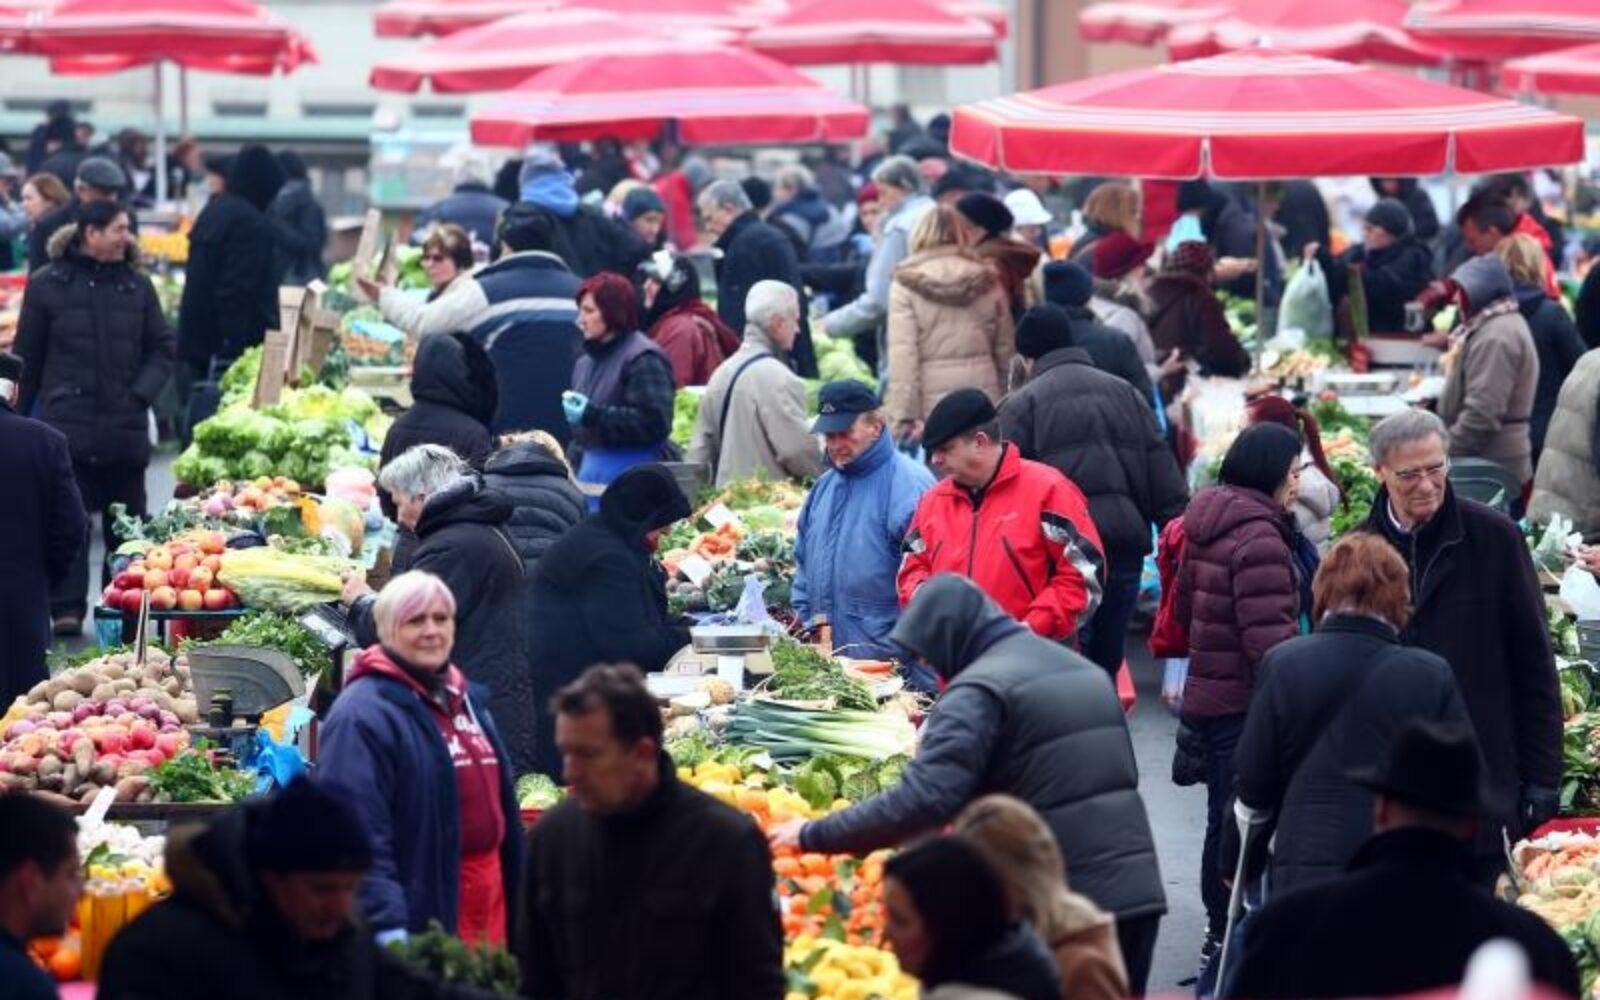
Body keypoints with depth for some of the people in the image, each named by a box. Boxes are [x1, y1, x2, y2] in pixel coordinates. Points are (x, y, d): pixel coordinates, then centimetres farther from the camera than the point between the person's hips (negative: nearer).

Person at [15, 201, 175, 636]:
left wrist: (142, 392, -6)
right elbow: (27, 358, 4)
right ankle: (66, 608, -9)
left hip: (125, 426, 3)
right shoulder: (47, 286, 1)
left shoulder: (137, 285, 8)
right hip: (67, 422, -3)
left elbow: (162, 350, 10)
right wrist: (20, 418, 3)